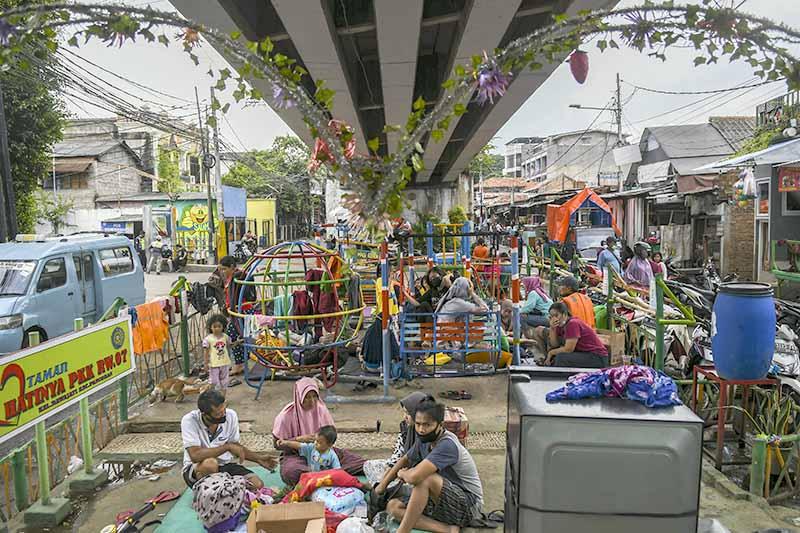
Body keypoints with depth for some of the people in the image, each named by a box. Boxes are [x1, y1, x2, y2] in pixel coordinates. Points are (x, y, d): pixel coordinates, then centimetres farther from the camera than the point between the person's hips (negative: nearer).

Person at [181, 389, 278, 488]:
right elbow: (195, 456, -31)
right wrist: (228, 447, -28)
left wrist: (258, 458, -2)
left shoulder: (231, 415, -8)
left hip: (225, 464, 4)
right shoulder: (189, 420, -21)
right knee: (209, 463, -38)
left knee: (257, 485, -18)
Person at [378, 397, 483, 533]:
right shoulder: (424, 440, -1)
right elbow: (405, 460, 19)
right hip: (446, 500, 9)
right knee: (393, 506, -6)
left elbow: (414, 477, -36)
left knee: (424, 479, -32)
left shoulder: (447, 445, -27)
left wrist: (402, 473, -13)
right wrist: (383, 484, 11)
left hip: (469, 505, -9)